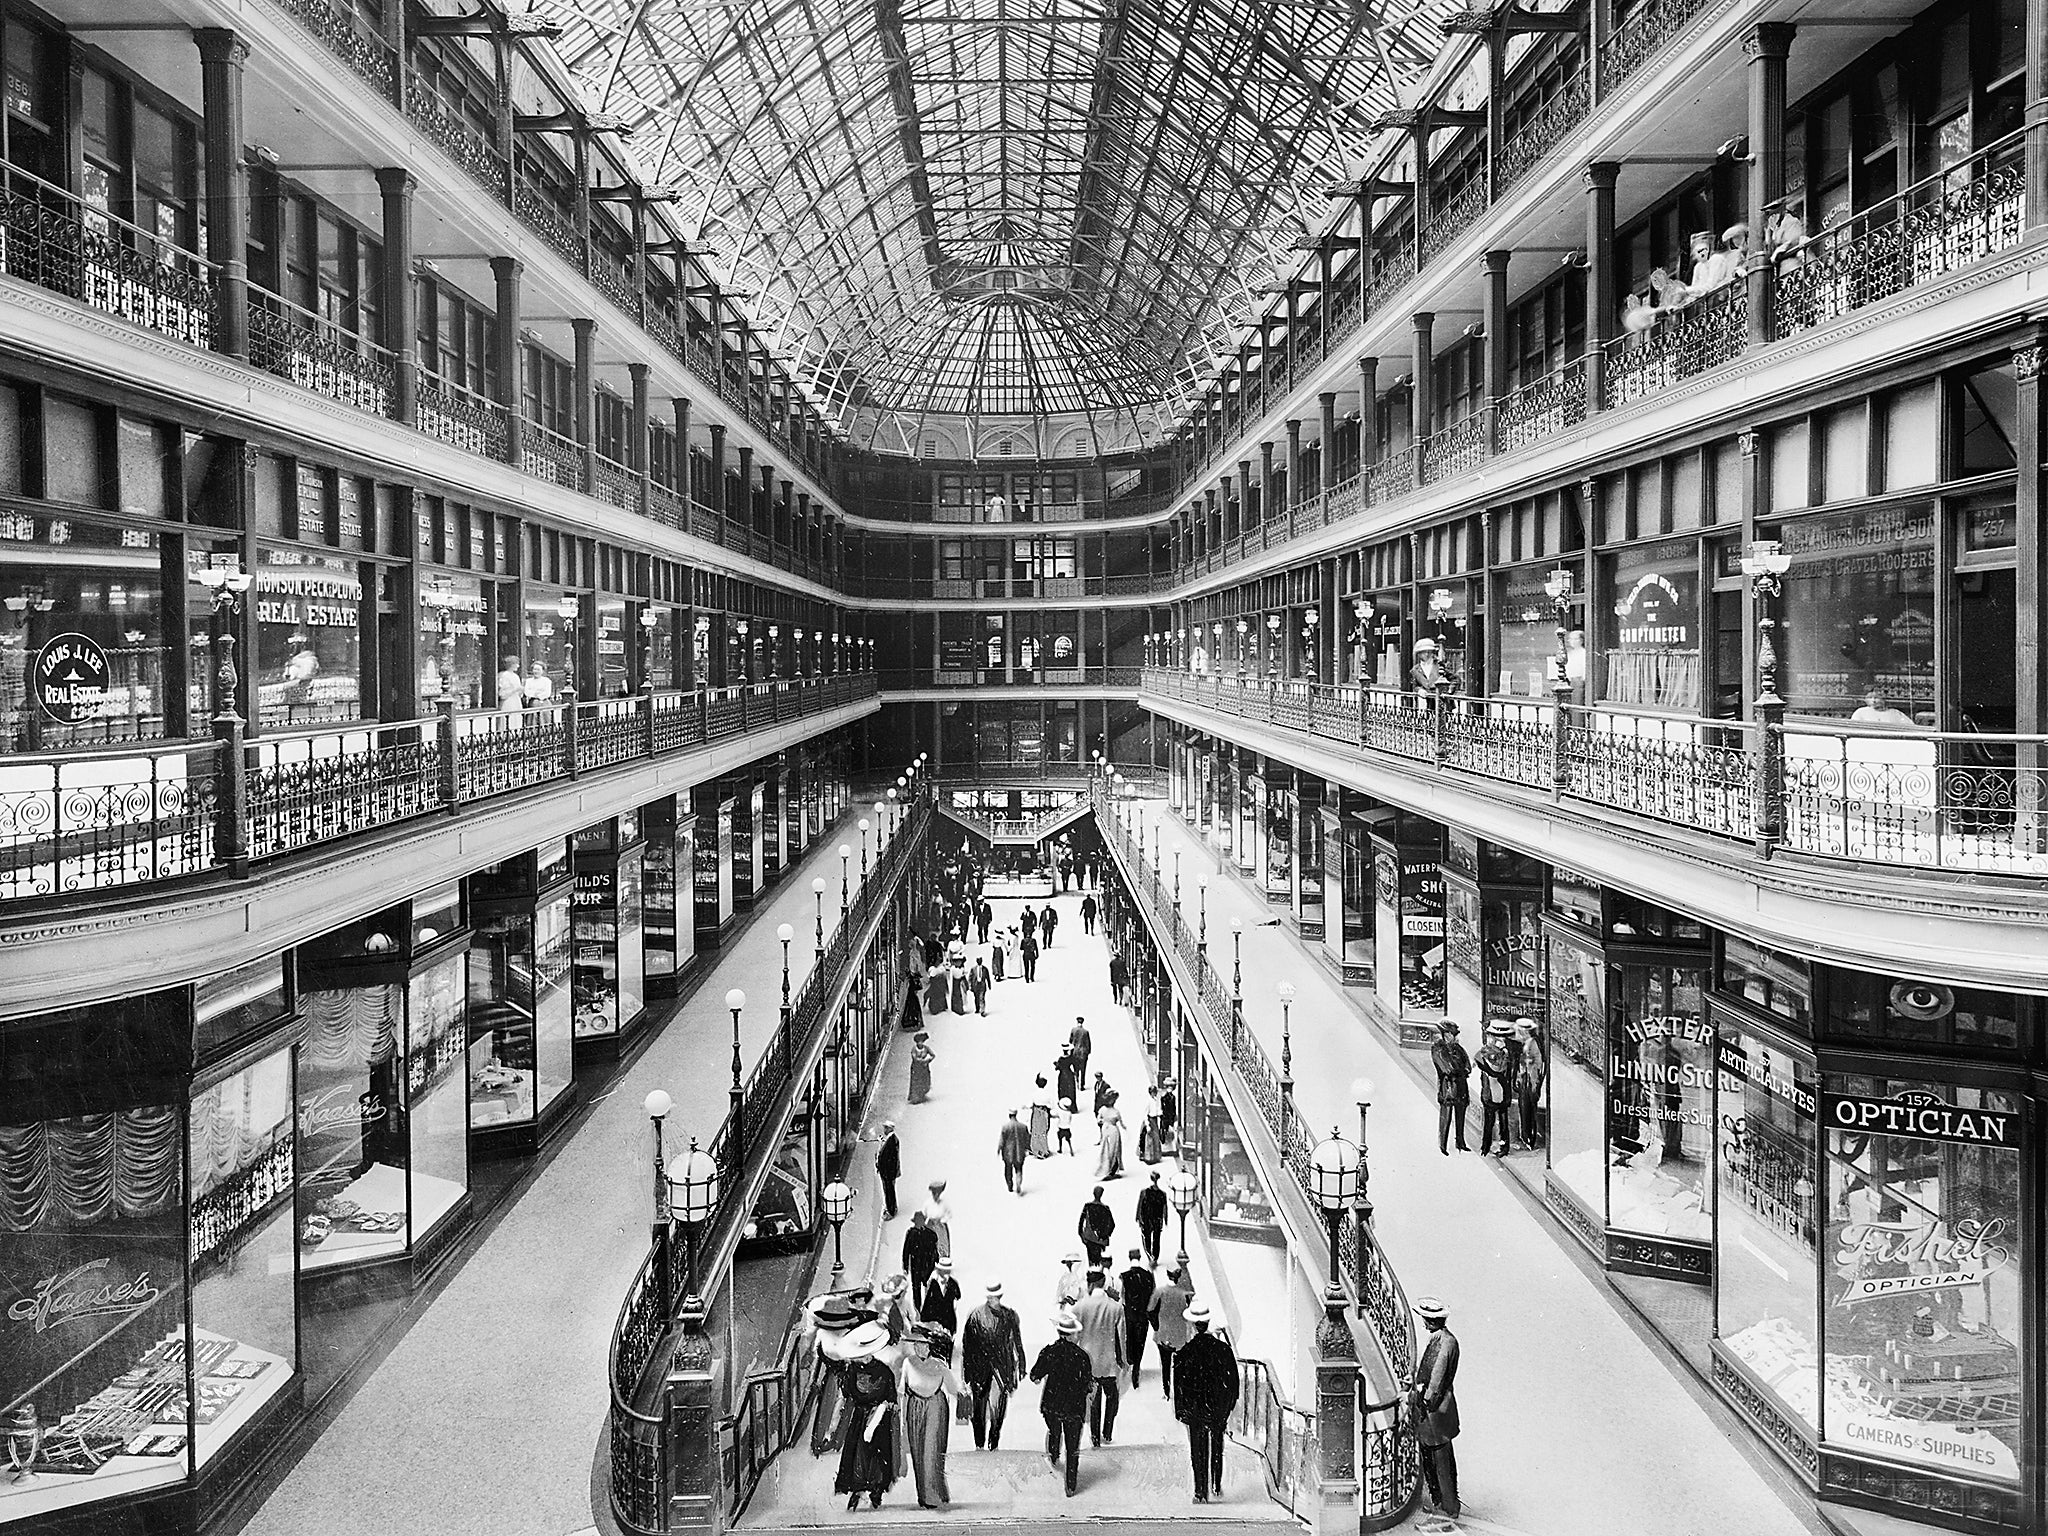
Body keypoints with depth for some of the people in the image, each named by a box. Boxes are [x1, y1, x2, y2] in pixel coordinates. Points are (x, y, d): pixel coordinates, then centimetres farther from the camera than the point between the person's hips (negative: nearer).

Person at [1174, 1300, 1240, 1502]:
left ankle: (1201, 1493, 9)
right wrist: (1229, 1405, 9)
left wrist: (1179, 1410, 1)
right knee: (1217, 1447, 21)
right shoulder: (1223, 1349, -10)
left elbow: (1179, 1384, -9)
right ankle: (1216, 1486, 28)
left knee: (1198, 1450, 9)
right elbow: (1233, 1379, -3)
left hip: (1195, 1408, -2)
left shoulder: (1185, 1352, -14)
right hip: (1219, 1407, 2)